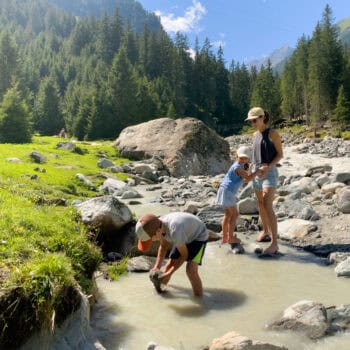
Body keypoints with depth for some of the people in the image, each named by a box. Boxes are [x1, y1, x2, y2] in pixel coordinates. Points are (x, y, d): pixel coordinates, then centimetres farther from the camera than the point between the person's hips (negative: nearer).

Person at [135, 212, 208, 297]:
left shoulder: (175, 232, -43)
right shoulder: (158, 225, -22)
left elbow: (184, 255, -24)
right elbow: (163, 246, -2)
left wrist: (169, 274, -17)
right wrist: (156, 267, -11)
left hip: (198, 236, -6)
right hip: (185, 236, 7)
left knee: (191, 270, -22)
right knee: (170, 264, 8)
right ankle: (160, 282, 36)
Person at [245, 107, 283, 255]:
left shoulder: (273, 133, -8)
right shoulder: (255, 135, 13)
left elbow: (280, 154, -8)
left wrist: (268, 167, -22)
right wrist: (250, 169, 11)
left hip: (269, 172, -7)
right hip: (256, 172, 8)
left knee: (268, 206, -17)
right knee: (261, 204, 17)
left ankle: (274, 243, -17)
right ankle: (265, 231, 36)